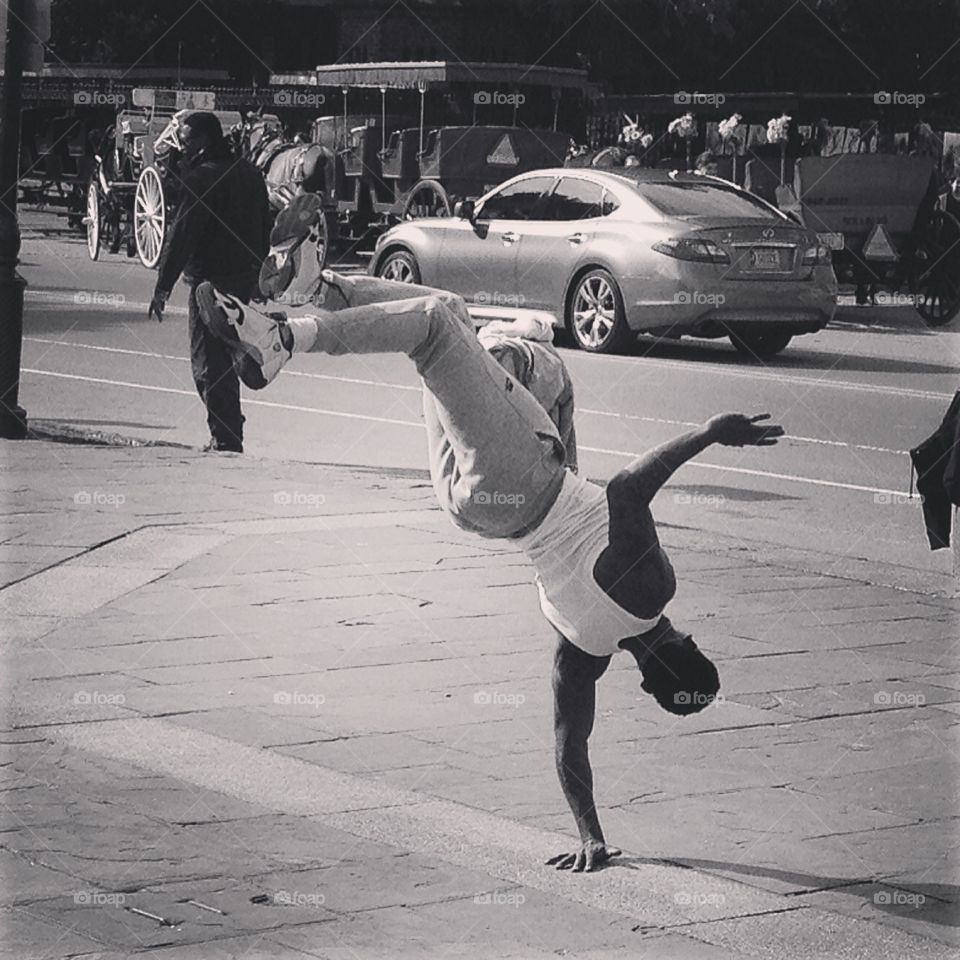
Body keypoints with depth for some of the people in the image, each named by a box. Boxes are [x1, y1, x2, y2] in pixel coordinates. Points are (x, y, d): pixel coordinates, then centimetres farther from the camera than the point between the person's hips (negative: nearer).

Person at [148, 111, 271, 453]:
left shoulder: (202, 177, -14)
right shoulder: (250, 174, 12)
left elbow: (182, 233, -17)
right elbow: (264, 230, 18)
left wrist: (163, 286, -16)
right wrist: (257, 277, 25)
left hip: (211, 280, -9)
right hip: (245, 277, 9)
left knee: (208, 362, -3)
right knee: (225, 360, 21)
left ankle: (225, 437, -6)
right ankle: (230, 434, 26)